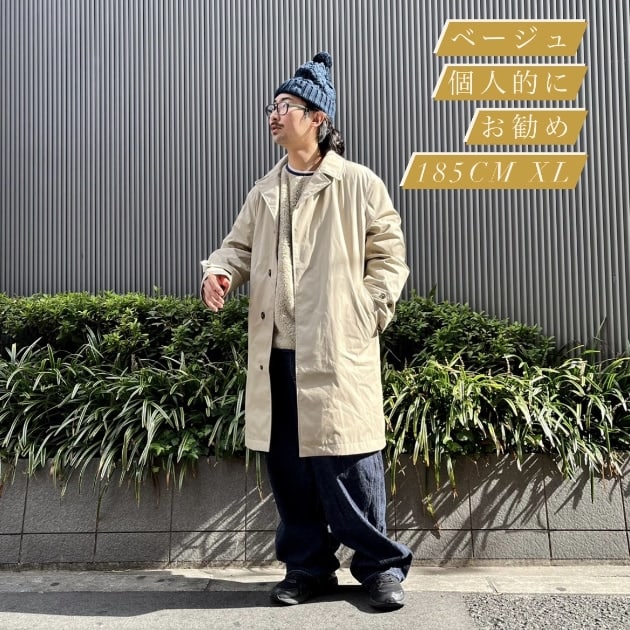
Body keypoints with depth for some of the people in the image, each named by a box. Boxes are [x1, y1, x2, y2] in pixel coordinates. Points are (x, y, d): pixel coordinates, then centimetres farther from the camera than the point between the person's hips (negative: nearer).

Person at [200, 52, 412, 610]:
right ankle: (308, 565, 27)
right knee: (288, 465, 11)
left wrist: (369, 315, -7)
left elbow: (389, 256, 2)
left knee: (348, 465, -3)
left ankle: (381, 564, 18)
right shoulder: (265, 192, 18)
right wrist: (219, 271, -3)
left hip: (338, 353, -5)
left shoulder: (358, 184, 2)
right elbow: (240, 245, 20)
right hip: (276, 354, 6)